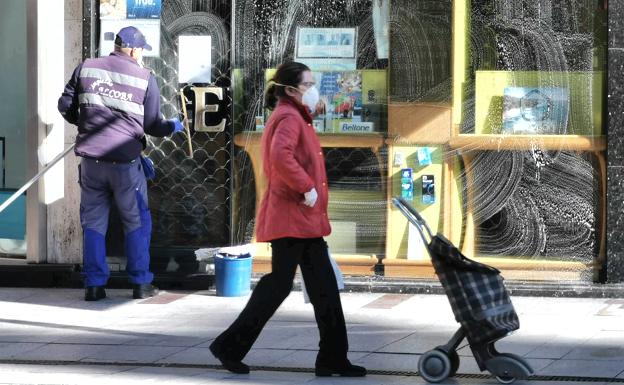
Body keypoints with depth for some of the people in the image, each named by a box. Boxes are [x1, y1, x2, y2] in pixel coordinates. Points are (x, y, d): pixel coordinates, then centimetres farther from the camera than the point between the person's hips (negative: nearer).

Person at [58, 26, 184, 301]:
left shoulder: (86, 69, 4)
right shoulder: (144, 78, -2)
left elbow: (65, 106, 7)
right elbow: (151, 125, 0)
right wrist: (172, 127, 21)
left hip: (91, 159, 2)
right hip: (125, 161, -2)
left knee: (93, 222, 10)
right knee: (137, 222, 12)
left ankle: (94, 284, 8)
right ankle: (140, 283, 13)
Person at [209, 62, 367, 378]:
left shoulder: (295, 117, 20)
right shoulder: (289, 118, -13)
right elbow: (280, 156, -31)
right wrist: (306, 187, -25)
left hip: (304, 219, 10)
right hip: (291, 218, -10)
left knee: (324, 287, 8)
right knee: (280, 284, -5)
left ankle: (332, 359, 9)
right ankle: (230, 346, 4)